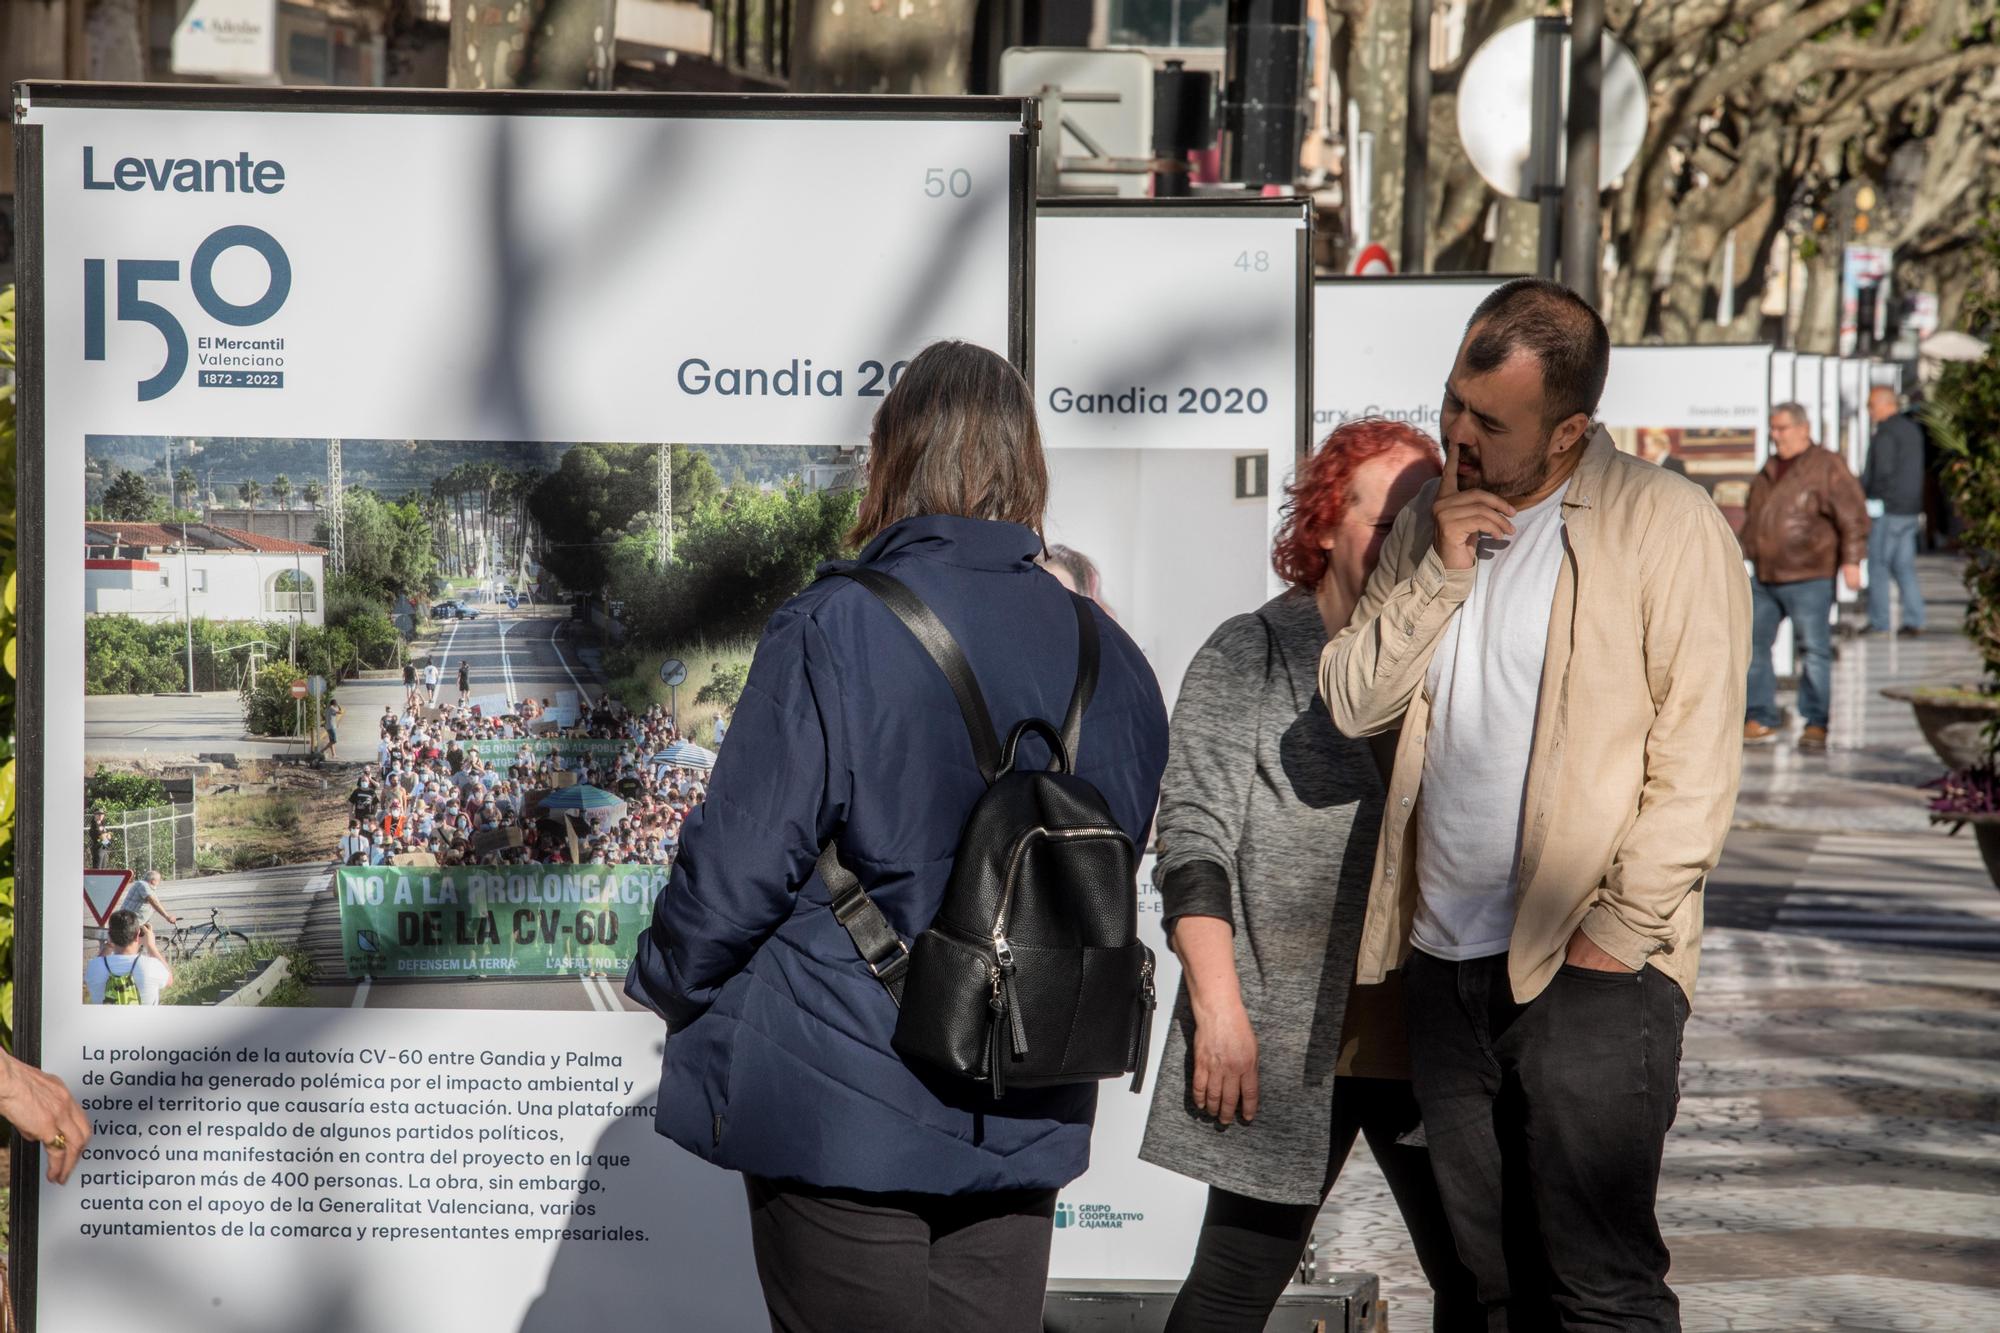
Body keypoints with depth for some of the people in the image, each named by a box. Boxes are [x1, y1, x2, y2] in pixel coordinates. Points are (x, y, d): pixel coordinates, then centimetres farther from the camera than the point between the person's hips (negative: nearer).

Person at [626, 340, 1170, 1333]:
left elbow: (742, 861, -13)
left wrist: (665, 978, 6)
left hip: (843, 1111, -5)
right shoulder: (1111, 662, 2)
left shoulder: (832, 633, -14)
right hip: (1025, 1130, 5)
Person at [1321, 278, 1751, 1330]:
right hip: (1443, 959, 6)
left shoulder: (1669, 525, -7)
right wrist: (1439, 572, -5)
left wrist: (1619, 936, -15)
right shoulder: (1431, 522, 13)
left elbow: (1696, 761, -10)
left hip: (1591, 965, -6)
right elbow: (1351, 703, 8)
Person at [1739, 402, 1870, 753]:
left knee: (1815, 651, -3)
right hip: (1764, 579, 7)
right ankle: (1760, 721, 13)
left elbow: (1853, 514, -11)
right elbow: (1752, 518, 28)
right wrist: (1746, 555, 24)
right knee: (1752, 645, 6)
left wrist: (1851, 559, -18)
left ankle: (1815, 724, 2)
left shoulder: (1827, 467, -6)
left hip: (1808, 580, -7)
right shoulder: (1768, 473, 16)